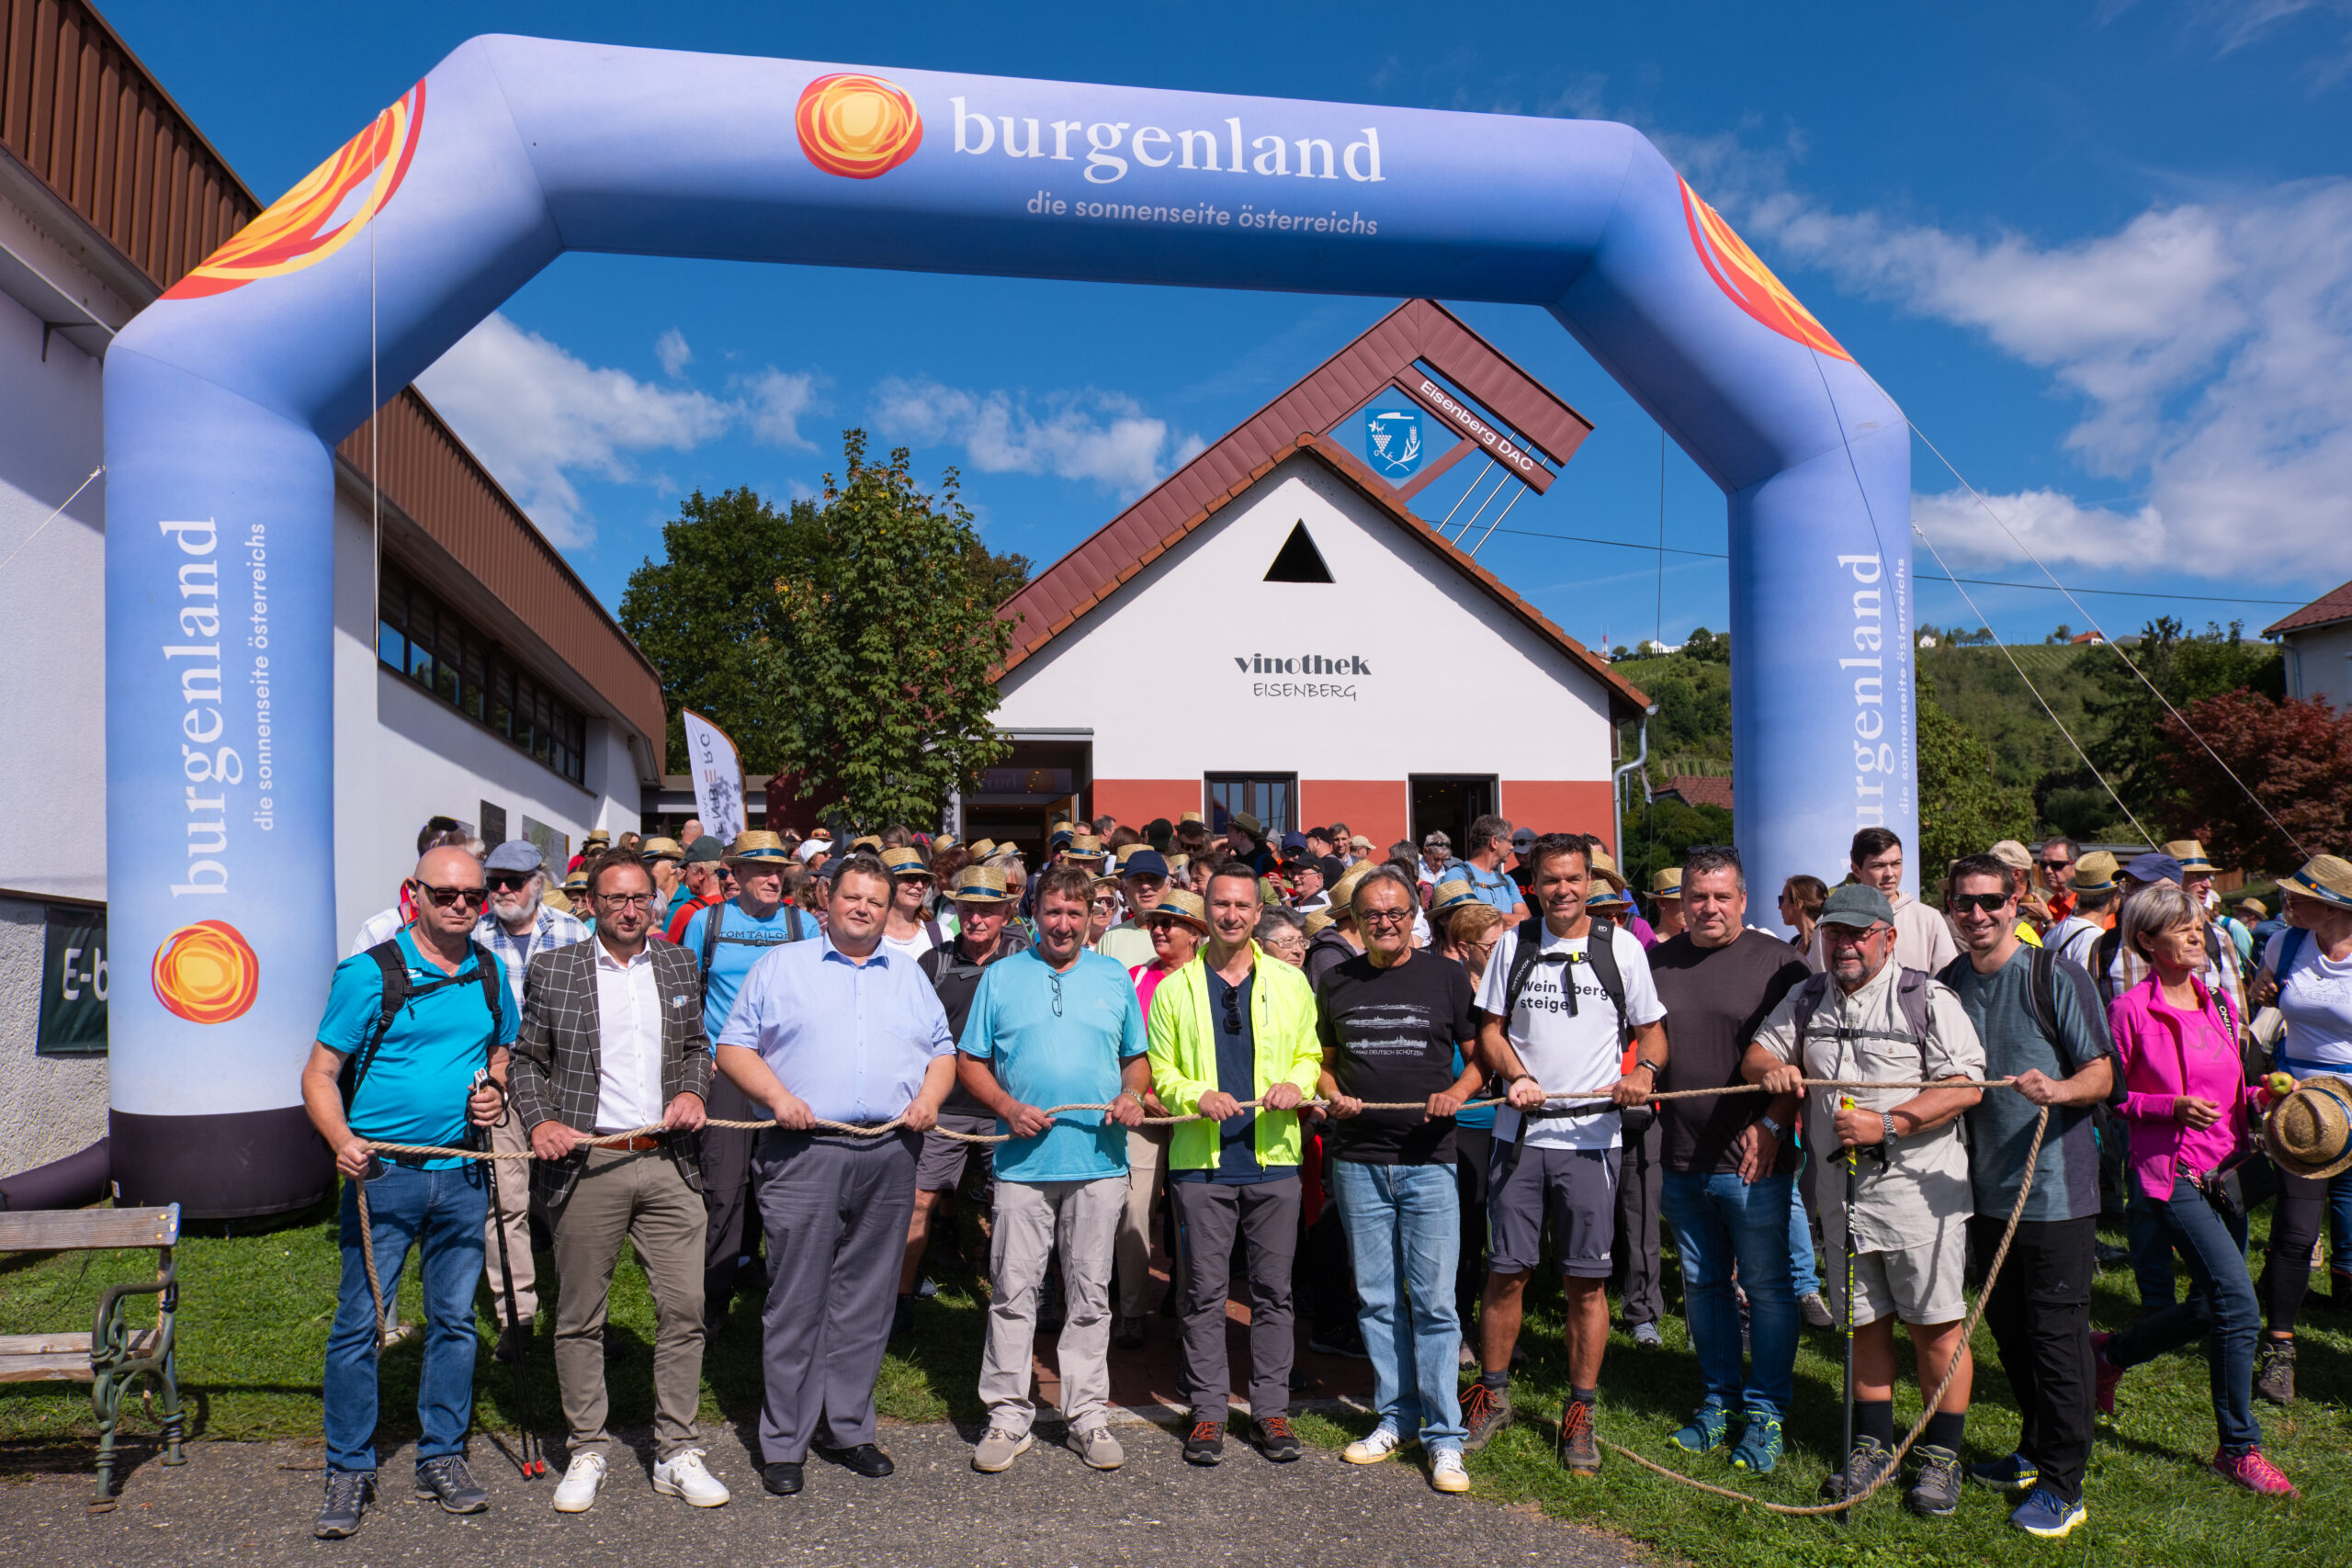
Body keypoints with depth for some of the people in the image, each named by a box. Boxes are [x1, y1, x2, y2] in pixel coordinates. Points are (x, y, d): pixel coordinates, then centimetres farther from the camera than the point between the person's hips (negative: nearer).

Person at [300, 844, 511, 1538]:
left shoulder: (490, 972, 7)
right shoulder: (370, 973, -8)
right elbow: (319, 1074, -7)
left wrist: (495, 1089, 1)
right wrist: (343, 1142, -23)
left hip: (462, 1175, 4)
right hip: (382, 1172, -4)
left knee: (454, 1319, 11)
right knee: (360, 1323, 0)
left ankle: (442, 1457, 25)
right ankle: (349, 1470, 16)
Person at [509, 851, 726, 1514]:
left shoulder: (679, 966, 11)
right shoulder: (550, 970, 3)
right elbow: (526, 1059, 7)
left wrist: (693, 1091, 1)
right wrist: (539, 1120, -8)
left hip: (668, 1162, 2)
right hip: (584, 1165, -2)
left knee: (683, 1309, 2)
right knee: (579, 1317, 7)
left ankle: (676, 1454, 14)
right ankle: (587, 1451, 23)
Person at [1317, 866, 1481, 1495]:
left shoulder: (1446, 977, 2)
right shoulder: (1335, 983, 9)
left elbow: (1479, 1055, 8)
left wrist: (1457, 1093, -11)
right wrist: (1333, 1095, 1)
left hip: (1428, 1159, -3)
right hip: (1358, 1160, 3)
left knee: (1433, 1299, -3)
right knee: (1376, 1297, 10)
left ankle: (1443, 1435, 8)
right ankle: (1396, 1417, 24)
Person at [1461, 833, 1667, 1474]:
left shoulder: (1622, 947, 3)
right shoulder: (1513, 945, 7)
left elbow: (1652, 1030, 9)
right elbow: (1490, 1029, 10)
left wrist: (1644, 1070, -13)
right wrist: (1517, 1076, -9)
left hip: (1592, 1135, -1)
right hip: (1519, 1132, 1)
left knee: (1586, 1278, 3)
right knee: (1506, 1270, 6)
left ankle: (1580, 1414, 16)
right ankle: (1491, 1395, 23)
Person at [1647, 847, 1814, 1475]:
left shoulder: (1776, 962, -4)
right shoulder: (1657, 962, 9)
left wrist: (1772, 1122, -14)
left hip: (1753, 1161, -4)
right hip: (1681, 1158, 5)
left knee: (1767, 1287, 4)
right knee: (1703, 1284, 14)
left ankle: (1765, 1411, 17)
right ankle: (1718, 1400, 28)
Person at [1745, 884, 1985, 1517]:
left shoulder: (1928, 999, -6)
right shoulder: (1808, 999, 10)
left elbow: (1965, 1086, -13)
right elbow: (1758, 1053, 17)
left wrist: (1888, 1124, -20)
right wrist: (1771, 1068, -7)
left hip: (1918, 1187, -5)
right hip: (1843, 1188, 5)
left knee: (1936, 1323, 3)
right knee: (1865, 1321, 14)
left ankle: (1942, 1455, 18)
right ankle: (1873, 1444, 29)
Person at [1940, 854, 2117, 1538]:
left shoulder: (2057, 976, -9)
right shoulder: (1948, 985, 6)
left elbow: (2102, 1074, -10)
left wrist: (2058, 1089, -29)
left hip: (2056, 1189, -5)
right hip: (1988, 1188, 6)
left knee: (2056, 1333, 0)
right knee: (2009, 1328, 16)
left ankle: (2062, 1484, 11)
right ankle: (2034, 1452, 32)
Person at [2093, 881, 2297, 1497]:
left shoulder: (2217, 1002, 11)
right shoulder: (2129, 1010, -10)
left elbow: (2229, 1091, 20)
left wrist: (2258, 1096, 0)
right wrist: (2172, 1107, -19)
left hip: (2224, 1167, 8)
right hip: (2171, 1172, -8)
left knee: (2210, 1308, 13)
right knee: (2239, 1303, -12)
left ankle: (2111, 1353, 37)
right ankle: (2239, 1447, 3)